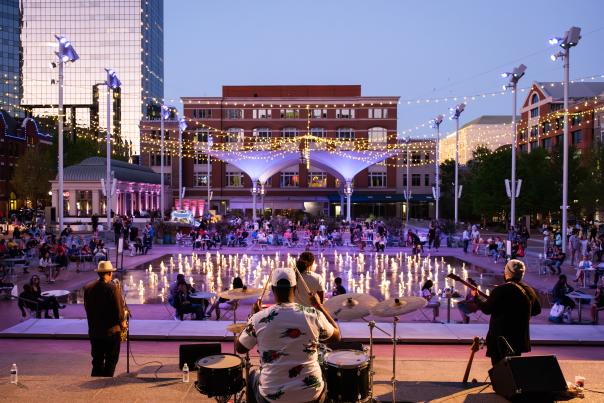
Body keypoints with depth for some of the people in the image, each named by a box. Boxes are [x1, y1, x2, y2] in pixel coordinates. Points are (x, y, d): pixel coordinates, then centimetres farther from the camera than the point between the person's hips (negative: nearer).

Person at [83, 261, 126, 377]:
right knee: (111, 361, 7)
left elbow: (87, 307, 8)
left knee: (97, 361, 15)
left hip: (94, 331, 5)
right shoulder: (113, 288, -17)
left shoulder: (88, 288, 0)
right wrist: (123, 322, 2)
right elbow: (119, 308, -14)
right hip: (111, 330, -5)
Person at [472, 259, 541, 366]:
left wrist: (476, 297, 4)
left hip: (501, 338, -7)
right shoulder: (529, 290, 4)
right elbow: (537, 310, 18)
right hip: (520, 338, 7)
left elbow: (487, 309, -12)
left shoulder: (501, 290, -17)